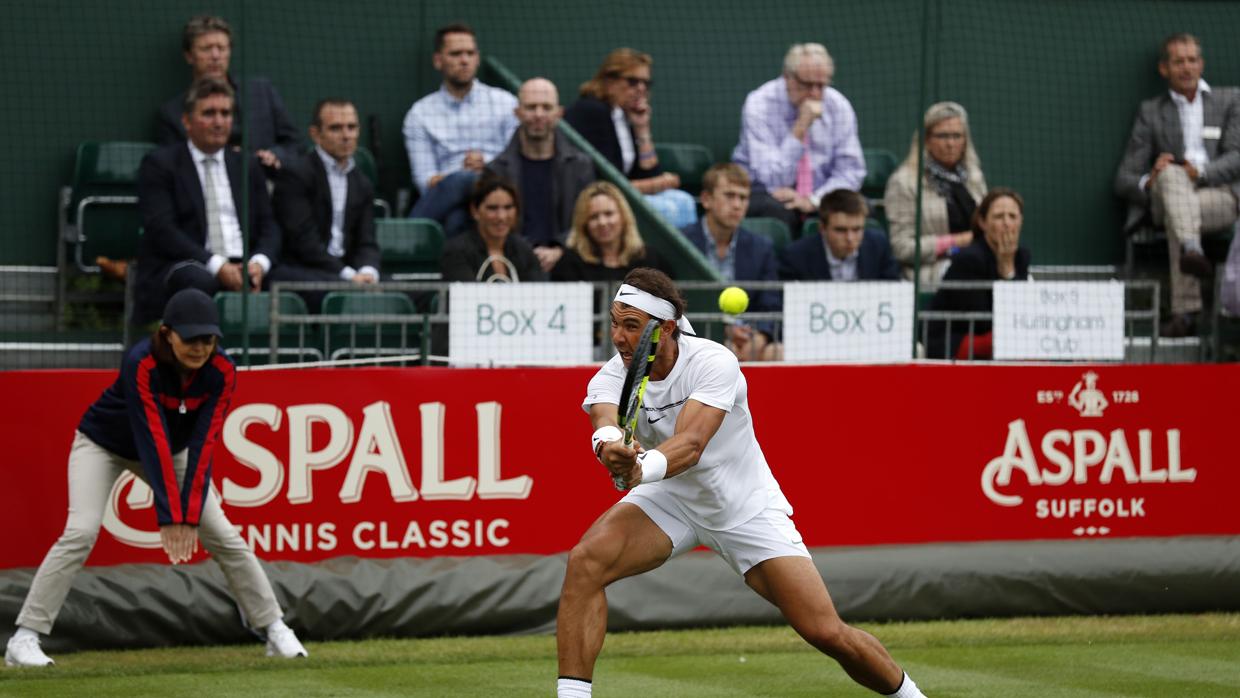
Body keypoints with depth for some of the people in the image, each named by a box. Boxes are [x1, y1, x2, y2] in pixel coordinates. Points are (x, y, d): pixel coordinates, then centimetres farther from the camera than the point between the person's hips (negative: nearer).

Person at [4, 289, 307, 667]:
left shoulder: (222, 372, -22)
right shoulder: (141, 363, -35)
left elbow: (202, 445, -23)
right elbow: (153, 441, -37)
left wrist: (190, 516, -29)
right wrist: (170, 517, -38)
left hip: (171, 449, 4)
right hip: (102, 445, -4)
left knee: (223, 535, -4)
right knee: (81, 532, -23)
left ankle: (275, 629, 7)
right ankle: (23, 639, -21)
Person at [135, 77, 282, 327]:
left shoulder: (247, 166, 23)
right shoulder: (160, 163, 6)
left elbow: (268, 227, 17)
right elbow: (162, 229, -6)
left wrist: (260, 262, -8)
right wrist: (216, 265, -18)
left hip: (242, 268, 4)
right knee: (199, 280, -39)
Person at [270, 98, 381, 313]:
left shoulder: (362, 185, 21)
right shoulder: (296, 174, -2)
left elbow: (366, 243, 13)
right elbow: (304, 239, -11)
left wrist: (367, 271, -13)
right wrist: (348, 275, -20)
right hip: (294, 271, -6)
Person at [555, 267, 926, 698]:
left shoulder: (714, 363, -27)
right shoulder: (613, 377, -18)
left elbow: (691, 443, -42)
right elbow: (605, 423, -40)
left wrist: (644, 468, -63)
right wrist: (610, 447, -65)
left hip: (747, 507, -3)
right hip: (669, 500, 3)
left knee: (827, 634, -7)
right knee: (584, 563, -26)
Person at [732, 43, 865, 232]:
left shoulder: (838, 105, -3)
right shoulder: (760, 105, -15)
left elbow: (850, 171, -1)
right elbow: (772, 179, -23)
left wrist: (813, 200, -18)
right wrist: (801, 128, -30)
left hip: (820, 196, 3)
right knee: (775, 209, -36)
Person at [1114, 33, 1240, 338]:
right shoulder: (1151, 111, 20)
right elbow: (1124, 179, 12)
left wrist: (1200, 172, -19)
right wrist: (1148, 182, -14)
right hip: (1166, 196, 1)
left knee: (1178, 217, -38)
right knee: (1172, 173, -38)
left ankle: (1184, 312, -47)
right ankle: (1191, 250, -62)